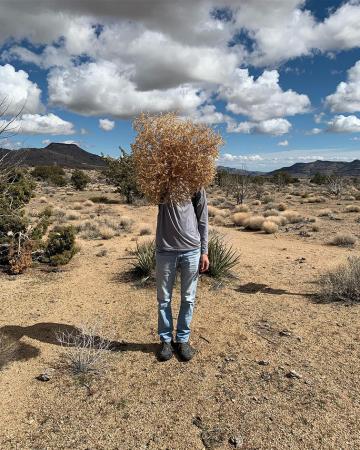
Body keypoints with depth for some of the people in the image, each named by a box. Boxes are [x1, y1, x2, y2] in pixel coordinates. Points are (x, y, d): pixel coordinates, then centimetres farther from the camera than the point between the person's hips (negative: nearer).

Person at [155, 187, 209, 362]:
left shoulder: (196, 184, 6)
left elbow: (203, 220, 6)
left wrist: (204, 252, 3)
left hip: (191, 250, 0)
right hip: (165, 250, 0)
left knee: (188, 299, 9)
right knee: (164, 299, 10)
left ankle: (183, 339, 26)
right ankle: (166, 339, 27)